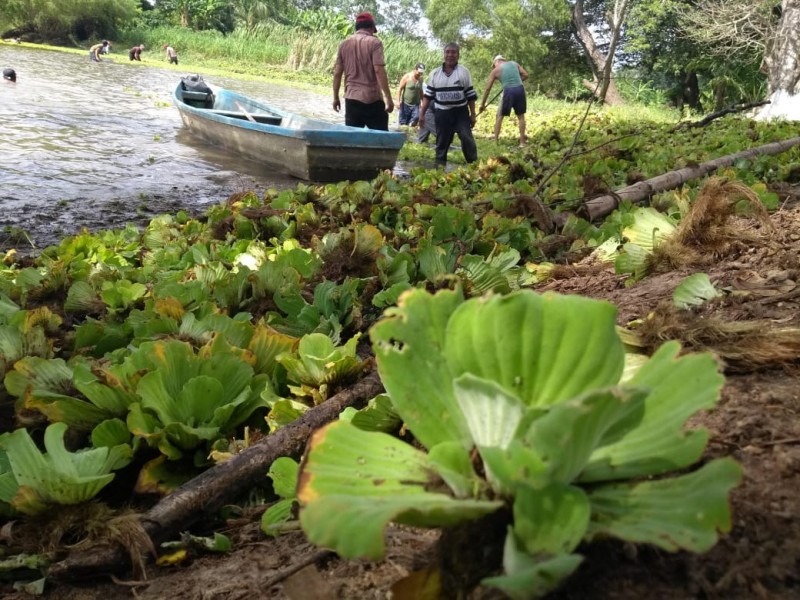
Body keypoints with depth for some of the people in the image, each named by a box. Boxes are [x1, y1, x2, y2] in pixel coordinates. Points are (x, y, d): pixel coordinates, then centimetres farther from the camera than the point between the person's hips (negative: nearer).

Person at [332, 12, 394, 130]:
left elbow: (337, 73, 9)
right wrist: (388, 97, -13)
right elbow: (379, 70, -14)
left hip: (351, 98, 4)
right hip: (372, 98, -4)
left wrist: (336, 97, 17)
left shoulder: (344, 44, 10)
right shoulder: (374, 43, -4)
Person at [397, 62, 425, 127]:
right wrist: (398, 101, -13)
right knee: (403, 122, 1)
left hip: (415, 104, 4)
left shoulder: (420, 79, 6)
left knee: (416, 117, -15)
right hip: (405, 103, -3)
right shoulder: (407, 77, -8)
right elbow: (400, 89, -6)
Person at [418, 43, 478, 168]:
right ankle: (440, 166, 13)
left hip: (460, 112, -2)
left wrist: (473, 114, 1)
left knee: (467, 138, -13)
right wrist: (422, 113, 2)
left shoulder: (464, 72, 2)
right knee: (442, 142, 6)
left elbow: (470, 95, 3)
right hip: (442, 113, 2)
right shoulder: (435, 73, 6)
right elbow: (428, 95, 8)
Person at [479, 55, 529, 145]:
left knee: (499, 116, 12)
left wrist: (483, 104, 17)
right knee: (521, 116, 11)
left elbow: (488, 88, 12)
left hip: (508, 91, -2)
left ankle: (495, 141, 9)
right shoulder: (514, 63, 17)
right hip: (520, 89, 2)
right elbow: (525, 75, 9)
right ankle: (522, 141, 11)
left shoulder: (495, 70, 11)